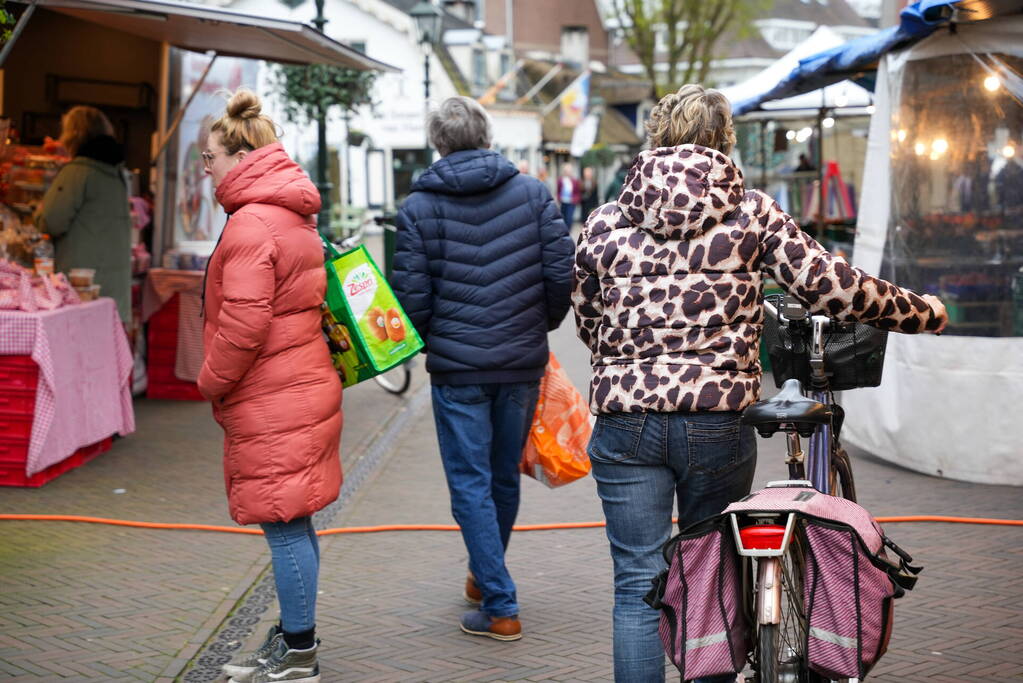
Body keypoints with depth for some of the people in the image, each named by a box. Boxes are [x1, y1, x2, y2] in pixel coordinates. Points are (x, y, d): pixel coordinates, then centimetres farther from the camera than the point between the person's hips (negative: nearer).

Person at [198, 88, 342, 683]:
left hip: (273, 403, -10)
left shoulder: (253, 223, -17)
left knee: (285, 527, -2)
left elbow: (244, 321, -23)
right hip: (302, 385, 10)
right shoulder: (293, 216, 16)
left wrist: (212, 381, -7)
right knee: (293, 524, 16)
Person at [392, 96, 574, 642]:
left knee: (471, 484, 3)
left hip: (457, 369, -3)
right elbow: (562, 274, -3)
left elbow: (413, 296, -7)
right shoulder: (531, 193, 0)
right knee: (505, 477, 18)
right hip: (523, 362, 3)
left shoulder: (418, 207, -4)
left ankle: (499, 607, -1)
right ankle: (484, 578, 37)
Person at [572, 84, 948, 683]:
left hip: (627, 422, 1)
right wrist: (924, 313, 12)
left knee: (639, 587, 6)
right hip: (718, 422, 0)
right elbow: (831, 285, -2)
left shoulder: (605, 223, 6)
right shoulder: (752, 211, 2)